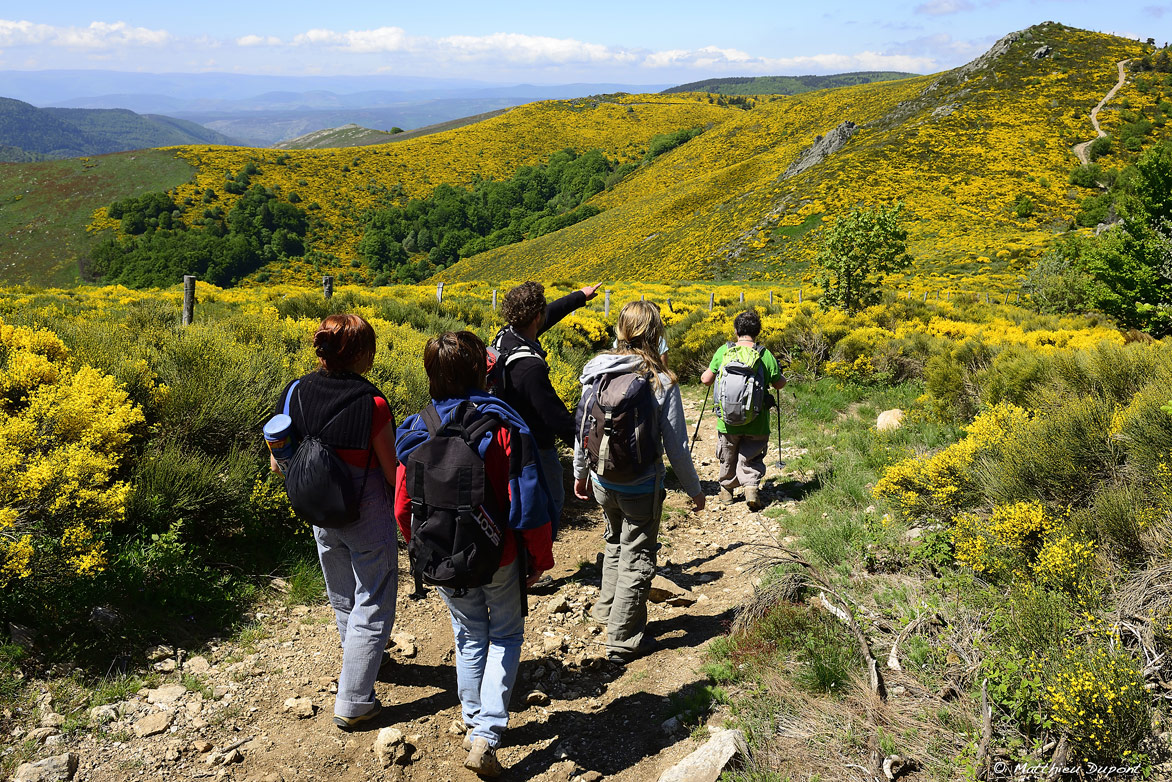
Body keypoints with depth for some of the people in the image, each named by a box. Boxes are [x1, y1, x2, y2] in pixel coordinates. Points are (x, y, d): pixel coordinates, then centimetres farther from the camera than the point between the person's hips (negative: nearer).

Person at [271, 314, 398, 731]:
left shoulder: (294, 394, -8)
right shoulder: (372, 404, -24)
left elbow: (278, 465, -1)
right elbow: (392, 474, -18)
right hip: (368, 518, -6)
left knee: (342, 599, 25)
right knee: (373, 606, 9)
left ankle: (364, 661, 50)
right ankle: (352, 703, 12)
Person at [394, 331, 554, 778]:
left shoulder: (417, 434, -9)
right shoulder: (503, 426, -19)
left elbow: (403, 509, -1)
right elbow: (529, 501, -18)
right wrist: (540, 557, -4)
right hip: (499, 557, -3)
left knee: (470, 637, 23)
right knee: (506, 635, 17)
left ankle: (474, 726, 35)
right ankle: (487, 735, 6)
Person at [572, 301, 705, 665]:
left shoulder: (596, 372, -7)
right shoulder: (661, 382, -18)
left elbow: (581, 428, 3)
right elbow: (676, 446, -13)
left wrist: (580, 473, 18)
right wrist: (695, 490, 1)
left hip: (602, 483, 4)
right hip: (642, 489, -4)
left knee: (615, 542, 29)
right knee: (636, 558, 10)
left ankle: (607, 609, 42)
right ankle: (623, 640, 18)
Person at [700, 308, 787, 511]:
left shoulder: (723, 351, -7)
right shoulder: (766, 355, -8)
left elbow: (706, 380, -1)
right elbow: (779, 384, 1)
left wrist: (705, 373, 22)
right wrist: (781, 376, 24)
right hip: (756, 423, -1)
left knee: (727, 457, 20)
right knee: (751, 458, 10)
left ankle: (726, 489, 34)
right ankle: (751, 486, -10)